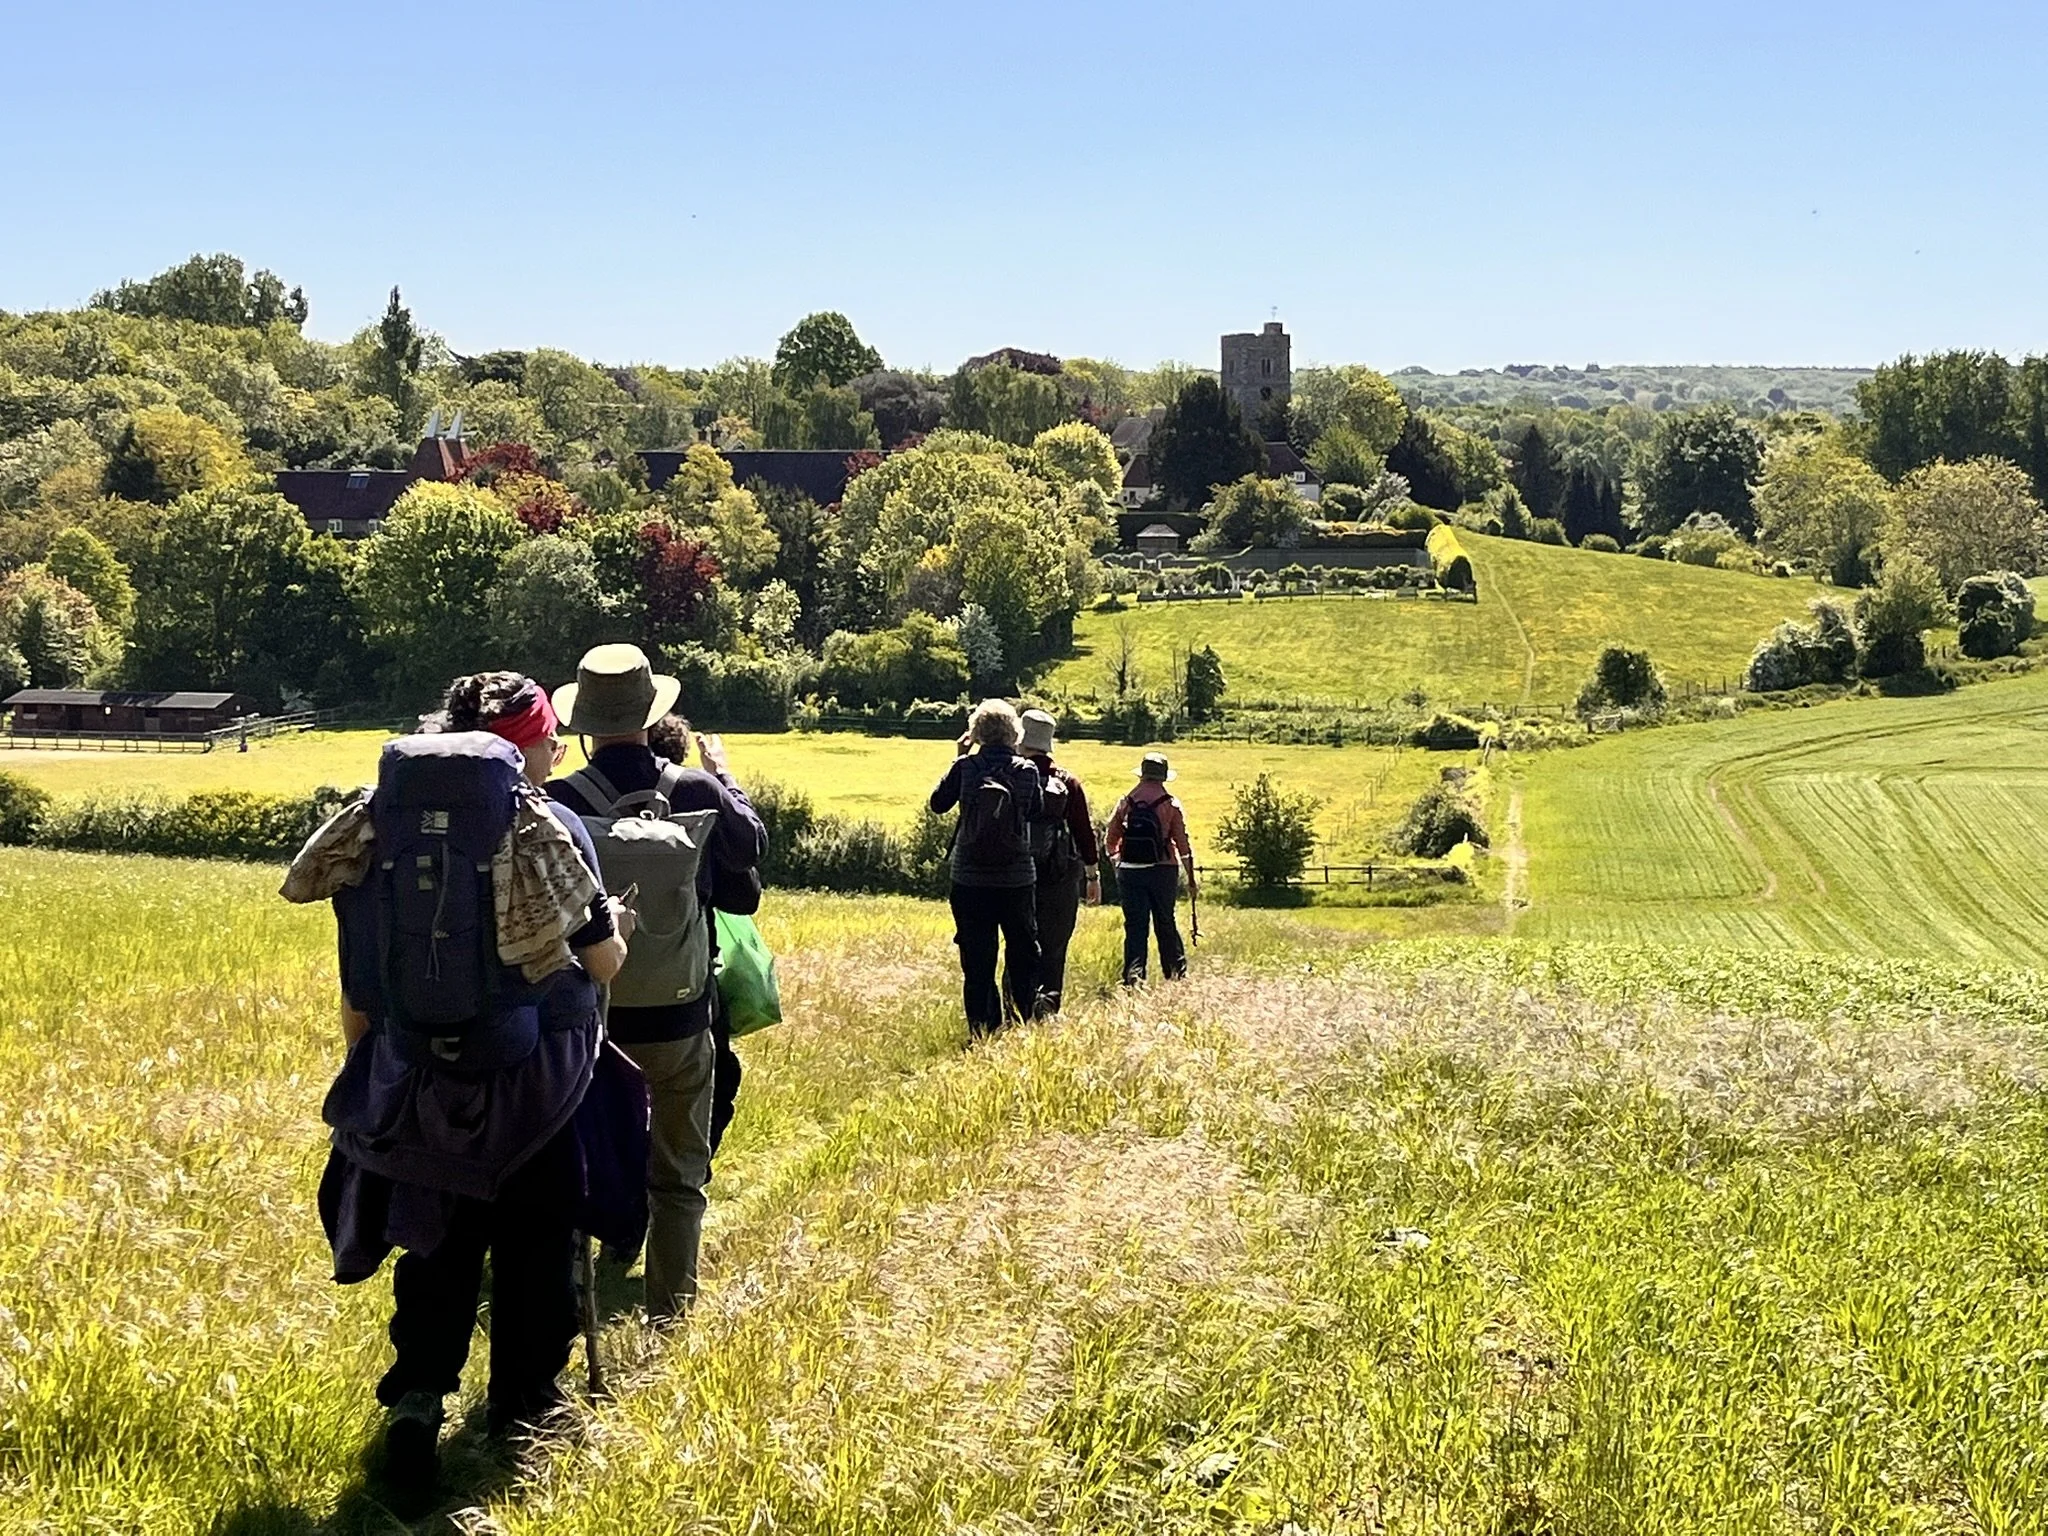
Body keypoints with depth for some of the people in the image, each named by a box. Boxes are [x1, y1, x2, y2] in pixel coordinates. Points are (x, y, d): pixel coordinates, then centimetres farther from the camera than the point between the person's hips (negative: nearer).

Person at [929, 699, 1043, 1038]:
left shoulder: (965, 767, -7)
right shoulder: (1026, 770, -6)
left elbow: (938, 804, 7)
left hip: (969, 879, 0)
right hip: (1017, 879, 0)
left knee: (977, 960, 6)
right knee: (1023, 956, 13)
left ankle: (981, 1031, 5)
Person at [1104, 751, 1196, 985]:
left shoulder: (1125, 803, 3)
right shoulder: (1171, 804, -3)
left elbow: (1110, 841, 4)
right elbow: (1182, 843, -3)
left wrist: (1118, 859, 22)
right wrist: (1190, 876, 5)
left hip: (1129, 872, 1)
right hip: (1162, 870, -1)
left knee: (1135, 925, 3)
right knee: (1166, 925, 10)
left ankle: (1134, 974, -7)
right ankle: (1177, 972, 15)